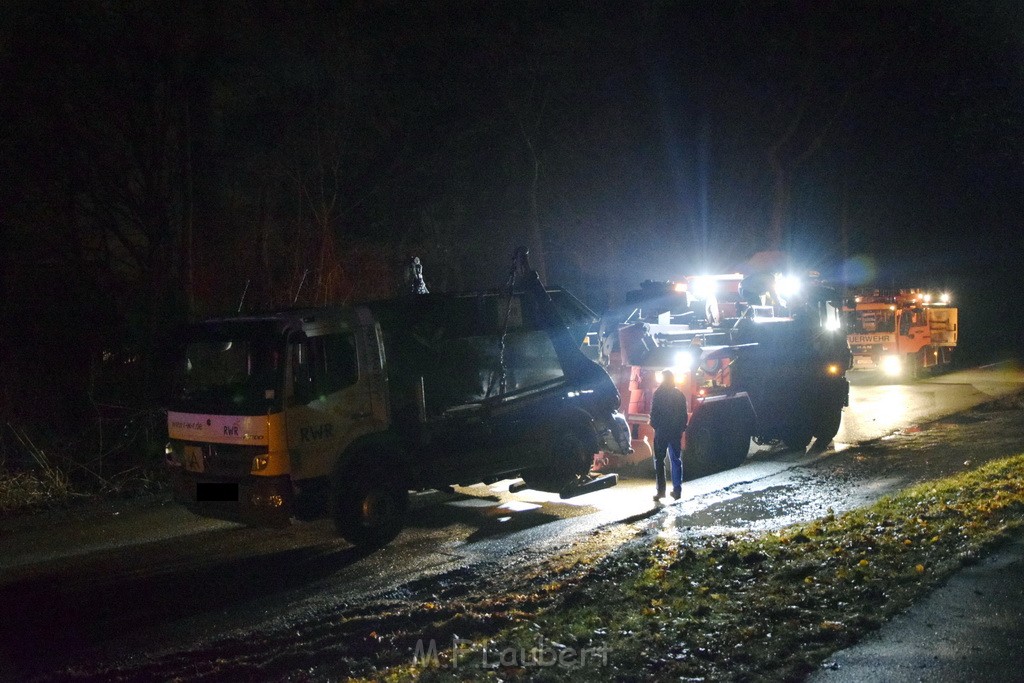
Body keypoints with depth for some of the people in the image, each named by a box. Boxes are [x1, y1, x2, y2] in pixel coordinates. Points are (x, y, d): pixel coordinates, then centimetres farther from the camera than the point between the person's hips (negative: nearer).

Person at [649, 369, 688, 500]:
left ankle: (661, 490, -6)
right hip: (676, 431, 4)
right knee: (676, 460, 10)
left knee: (659, 460, 0)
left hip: (661, 431, -4)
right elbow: (684, 414, 10)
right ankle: (677, 490, 6)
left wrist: (654, 425, 3)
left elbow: (654, 412, -10)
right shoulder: (679, 394, 8)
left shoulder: (659, 393, -7)